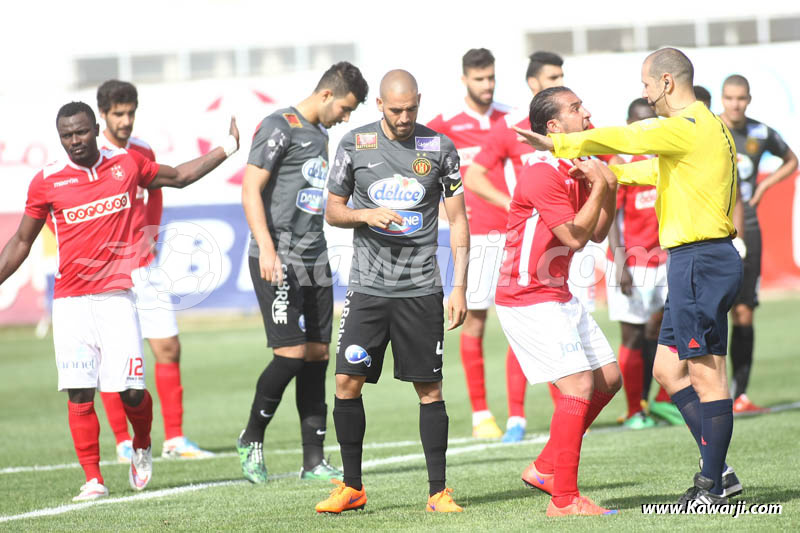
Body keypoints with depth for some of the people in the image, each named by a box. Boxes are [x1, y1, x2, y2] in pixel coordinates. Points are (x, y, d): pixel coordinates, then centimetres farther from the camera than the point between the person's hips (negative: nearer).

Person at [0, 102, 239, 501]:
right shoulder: (47, 181, 2)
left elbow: (179, 176, 24)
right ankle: (93, 480, 1)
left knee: (131, 390, -7)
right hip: (70, 300, 0)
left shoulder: (127, 165, 6)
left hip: (117, 295, 0)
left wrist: (228, 148, 22)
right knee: (79, 393, -6)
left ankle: (141, 449, 24)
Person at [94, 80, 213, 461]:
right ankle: (123, 442, 7)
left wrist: (151, 235, 9)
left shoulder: (144, 153, 9)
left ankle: (174, 439, 5)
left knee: (168, 348, 0)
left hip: (143, 268, 5)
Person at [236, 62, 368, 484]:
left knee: (317, 355, 5)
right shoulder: (280, 127, -8)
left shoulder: (321, 136, 18)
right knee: (291, 353, -13)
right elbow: (250, 189, -14)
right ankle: (252, 438, 8)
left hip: (315, 261, 8)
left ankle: (313, 461, 8)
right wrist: (266, 248, -23)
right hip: (278, 261, -8)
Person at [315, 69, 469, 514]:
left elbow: (458, 221, 4)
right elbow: (333, 211, 9)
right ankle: (352, 487, 8)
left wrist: (460, 287, -2)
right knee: (347, 382, -5)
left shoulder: (440, 148, 2)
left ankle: (439, 490, 7)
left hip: (422, 289, -1)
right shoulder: (355, 144, 2)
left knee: (429, 388, 0)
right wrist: (366, 215, -13)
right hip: (369, 288, 1)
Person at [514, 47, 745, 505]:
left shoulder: (686, 127, -14)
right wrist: (609, 174, 31)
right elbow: (658, 170, 31)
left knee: (706, 374, -6)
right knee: (668, 369, 13)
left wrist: (559, 144, -3)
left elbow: (620, 139, -12)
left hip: (699, 260, -10)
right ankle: (717, 470, 13)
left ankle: (713, 482, -3)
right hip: (708, 258, 10)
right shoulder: (710, 126, 18)